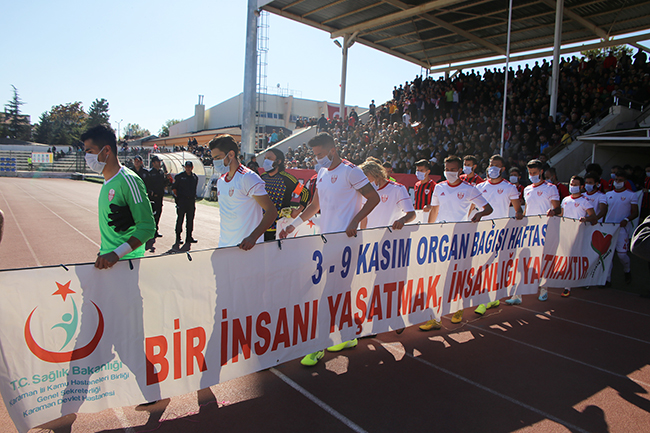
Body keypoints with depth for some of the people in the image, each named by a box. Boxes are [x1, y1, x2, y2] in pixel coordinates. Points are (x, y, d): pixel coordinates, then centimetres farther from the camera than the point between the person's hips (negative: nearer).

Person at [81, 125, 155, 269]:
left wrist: (116, 254, -26)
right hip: (106, 260, 8)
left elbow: (147, 227, -20)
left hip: (126, 262, -8)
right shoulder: (107, 182, 14)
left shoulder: (129, 180, -14)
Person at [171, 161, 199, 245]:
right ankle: (178, 237, 3)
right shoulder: (179, 176, 0)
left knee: (190, 219, 7)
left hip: (192, 200, 4)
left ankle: (189, 237, 15)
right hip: (182, 200, -4)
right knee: (180, 219, -4)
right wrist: (177, 196, -1)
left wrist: (193, 196, 13)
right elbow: (173, 187, 4)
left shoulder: (195, 177, 12)